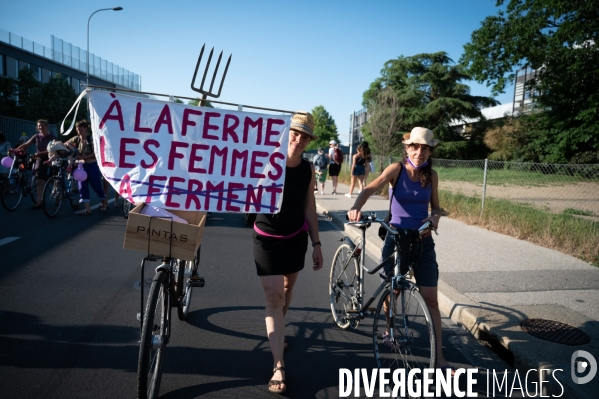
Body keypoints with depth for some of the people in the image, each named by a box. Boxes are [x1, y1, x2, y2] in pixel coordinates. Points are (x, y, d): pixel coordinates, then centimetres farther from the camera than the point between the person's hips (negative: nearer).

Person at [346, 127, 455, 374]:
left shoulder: (431, 176, 1)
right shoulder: (397, 169, -10)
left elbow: (435, 206, 9)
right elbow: (371, 189, -23)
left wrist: (435, 217, -14)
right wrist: (356, 208, -42)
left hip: (423, 241, 2)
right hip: (396, 238, -2)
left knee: (430, 299, 1)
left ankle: (439, 357, 8)